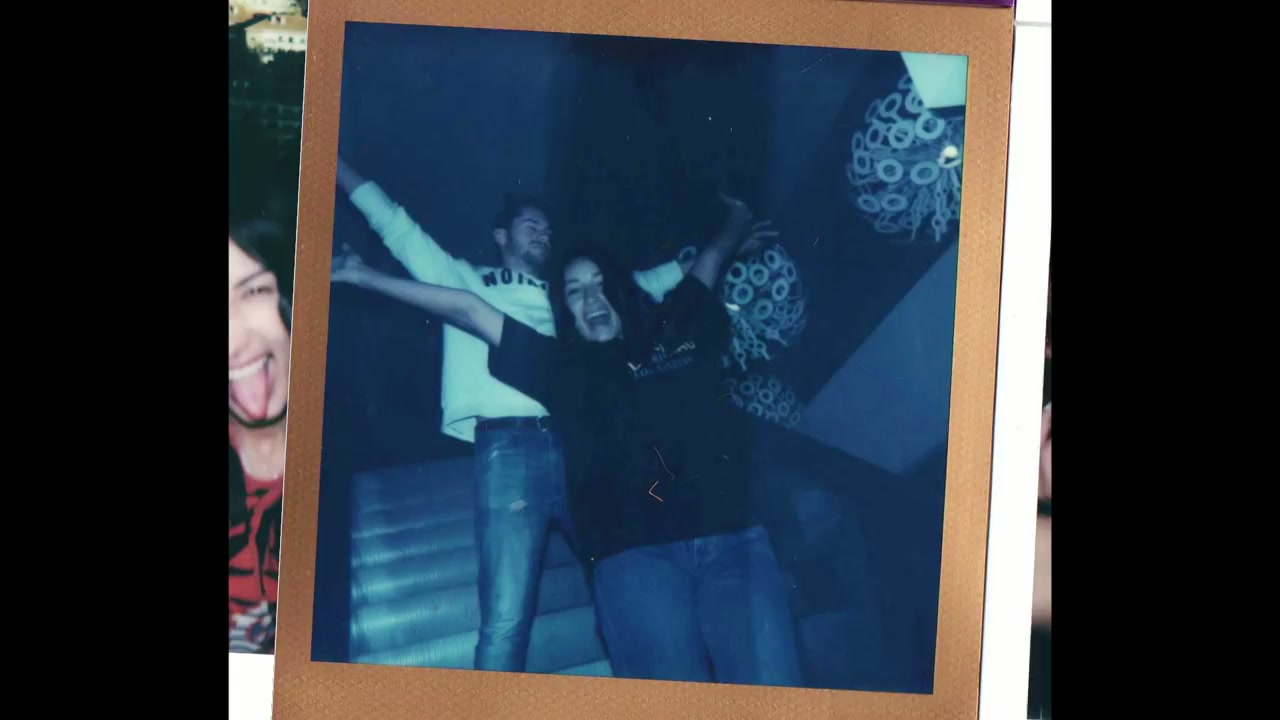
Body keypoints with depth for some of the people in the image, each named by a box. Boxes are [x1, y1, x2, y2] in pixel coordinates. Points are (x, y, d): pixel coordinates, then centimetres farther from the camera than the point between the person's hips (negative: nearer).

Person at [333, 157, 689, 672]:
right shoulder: (466, 282, 20)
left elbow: (648, 281, 36)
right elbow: (396, 227, 19)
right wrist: (335, 162, 19)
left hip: (582, 448, 4)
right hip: (510, 447, -4)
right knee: (506, 615, -13)